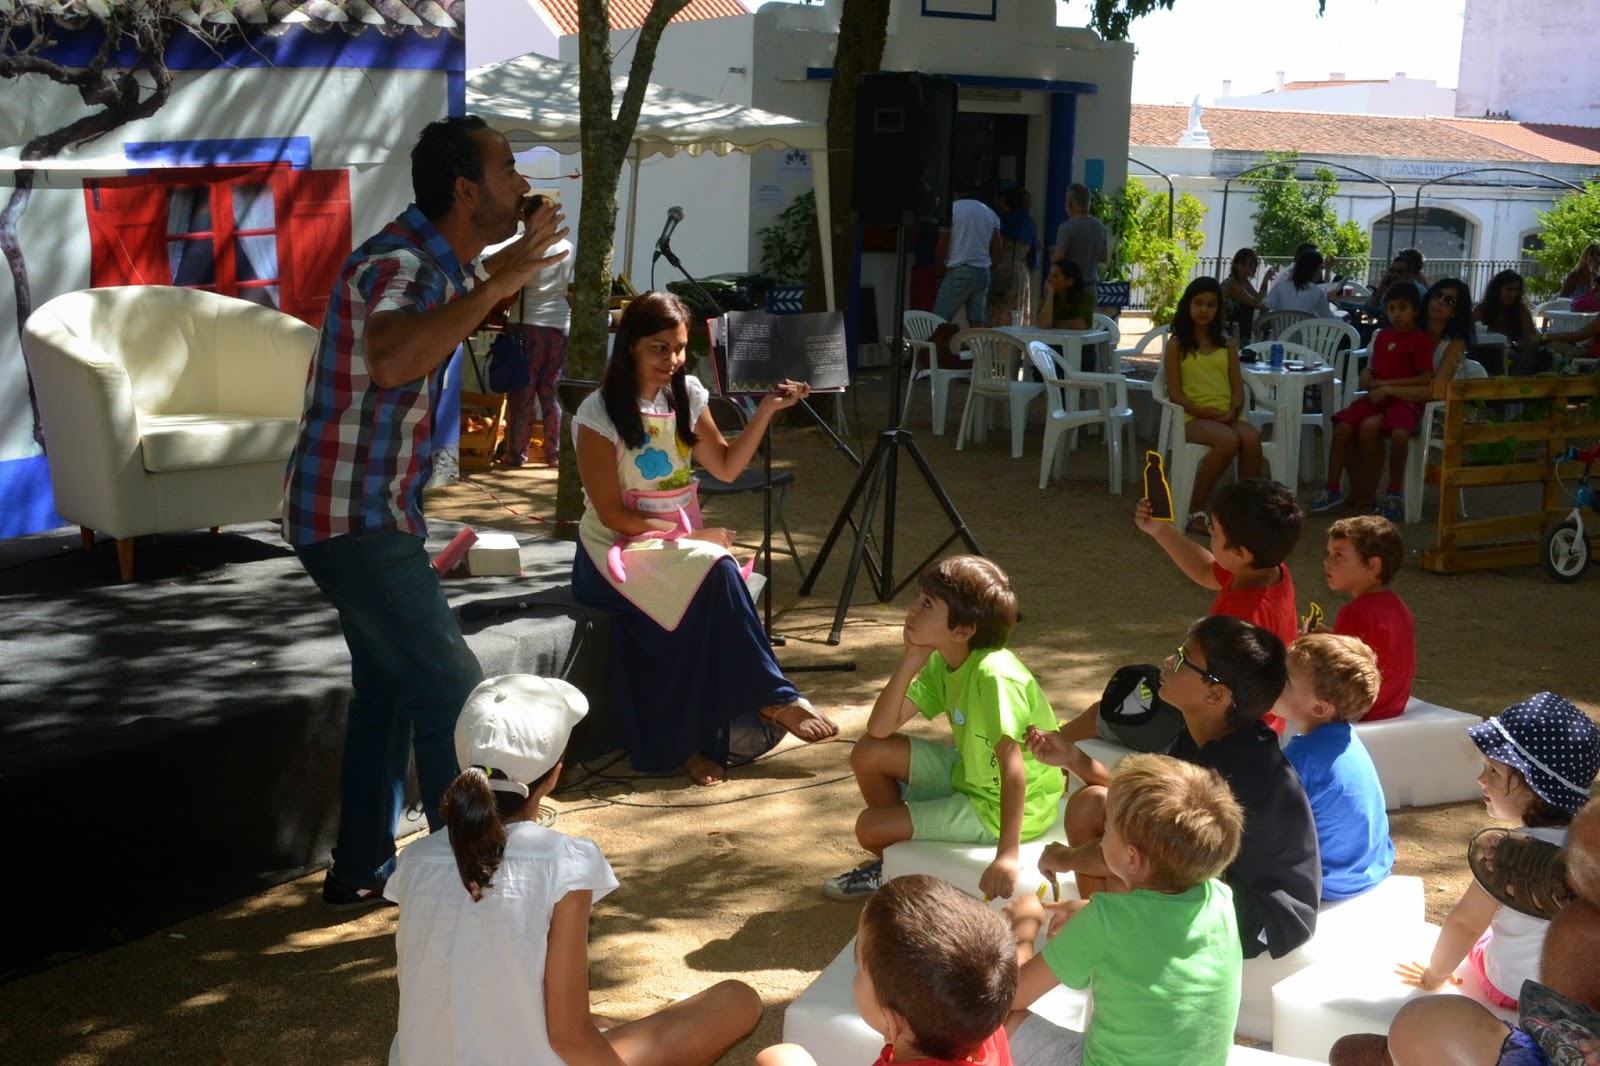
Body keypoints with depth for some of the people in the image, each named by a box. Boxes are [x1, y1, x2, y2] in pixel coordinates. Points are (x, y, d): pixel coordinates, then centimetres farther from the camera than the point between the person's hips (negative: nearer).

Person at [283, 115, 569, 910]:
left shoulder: (433, 260, 9)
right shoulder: (399, 263, -21)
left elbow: (455, 329, 33)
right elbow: (390, 361, -44)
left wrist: (512, 266, 19)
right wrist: (495, 285, -38)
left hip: (368, 511, 10)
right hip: (357, 517, -10)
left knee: (389, 688, 17)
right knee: (451, 689, -5)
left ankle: (361, 870, 27)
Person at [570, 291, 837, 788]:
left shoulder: (686, 395, 5)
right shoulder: (599, 415, -12)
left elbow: (727, 466, 13)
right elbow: (612, 513, -13)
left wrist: (767, 410, 1)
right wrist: (690, 535, -16)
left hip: (681, 538, 5)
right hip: (619, 546, -5)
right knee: (713, 570, -32)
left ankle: (694, 741, -23)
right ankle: (775, 699, -19)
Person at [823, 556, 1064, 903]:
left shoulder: (993, 675, -30)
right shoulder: (943, 662, -3)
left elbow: (1013, 768, -35)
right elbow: (880, 728, -5)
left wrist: (1007, 855, -38)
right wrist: (909, 663, -16)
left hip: (1004, 806, -8)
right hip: (969, 774, 8)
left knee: (870, 827, -13)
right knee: (869, 753, 6)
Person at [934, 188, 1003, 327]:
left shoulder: (952, 208, -2)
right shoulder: (991, 214, 14)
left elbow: (942, 246, -5)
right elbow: (998, 250, 11)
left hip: (959, 270, -6)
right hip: (983, 272, 6)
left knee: (940, 320, -6)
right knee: (976, 323, 5)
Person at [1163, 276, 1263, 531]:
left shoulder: (1227, 344, 18)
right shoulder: (1176, 344, 7)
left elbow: (1238, 388, 12)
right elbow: (1174, 393, 0)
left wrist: (1234, 411, -10)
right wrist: (1203, 412, -15)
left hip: (1227, 416, 4)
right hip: (1193, 417, -3)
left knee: (1252, 438, -32)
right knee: (1229, 440, -36)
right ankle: (1195, 510, -22)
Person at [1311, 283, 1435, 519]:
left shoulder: (1422, 339, -3)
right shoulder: (1383, 335, 17)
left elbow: (1426, 378, -11)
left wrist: (1387, 385, -14)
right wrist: (1367, 373, 2)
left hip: (1406, 399, -6)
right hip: (1377, 396, 6)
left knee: (1399, 434, -36)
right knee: (1341, 428, -17)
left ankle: (1395, 491, -13)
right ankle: (1333, 488, -5)